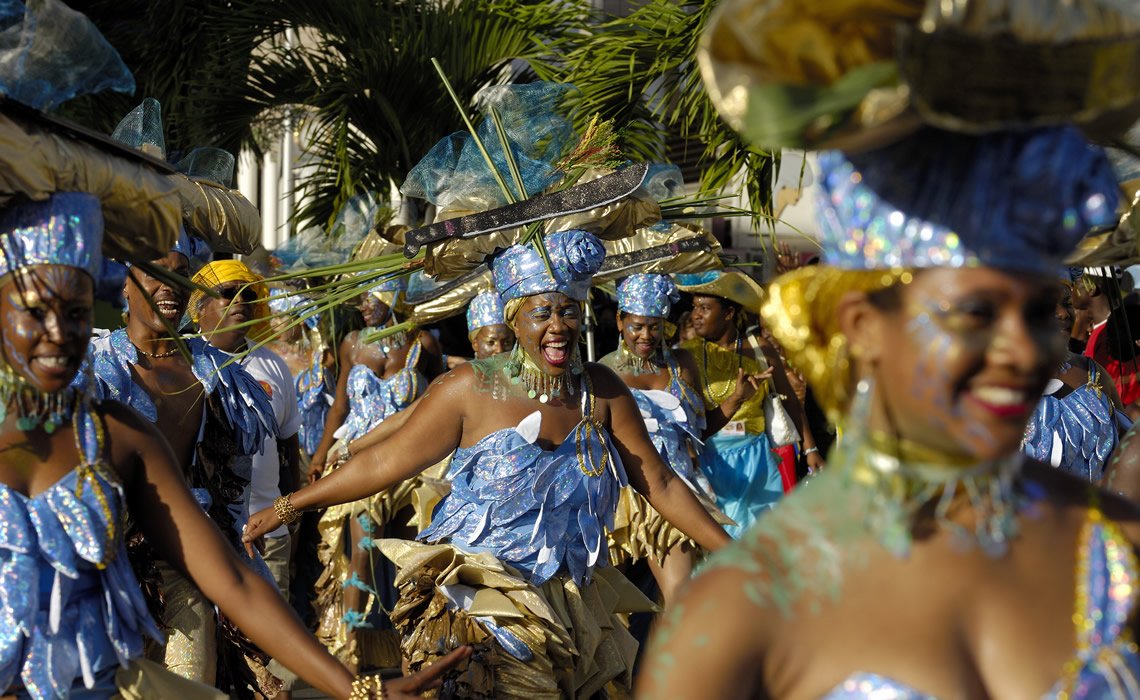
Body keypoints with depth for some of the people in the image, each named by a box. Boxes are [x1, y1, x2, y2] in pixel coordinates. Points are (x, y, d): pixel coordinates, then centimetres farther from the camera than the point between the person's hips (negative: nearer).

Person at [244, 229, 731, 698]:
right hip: (481, 601, -4)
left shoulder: (601, 391, 2)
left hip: (571, 604, 4)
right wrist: (286, 508, -4)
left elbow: (659, 483, 5)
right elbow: (385, 461, -4)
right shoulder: (472, 389, -8)